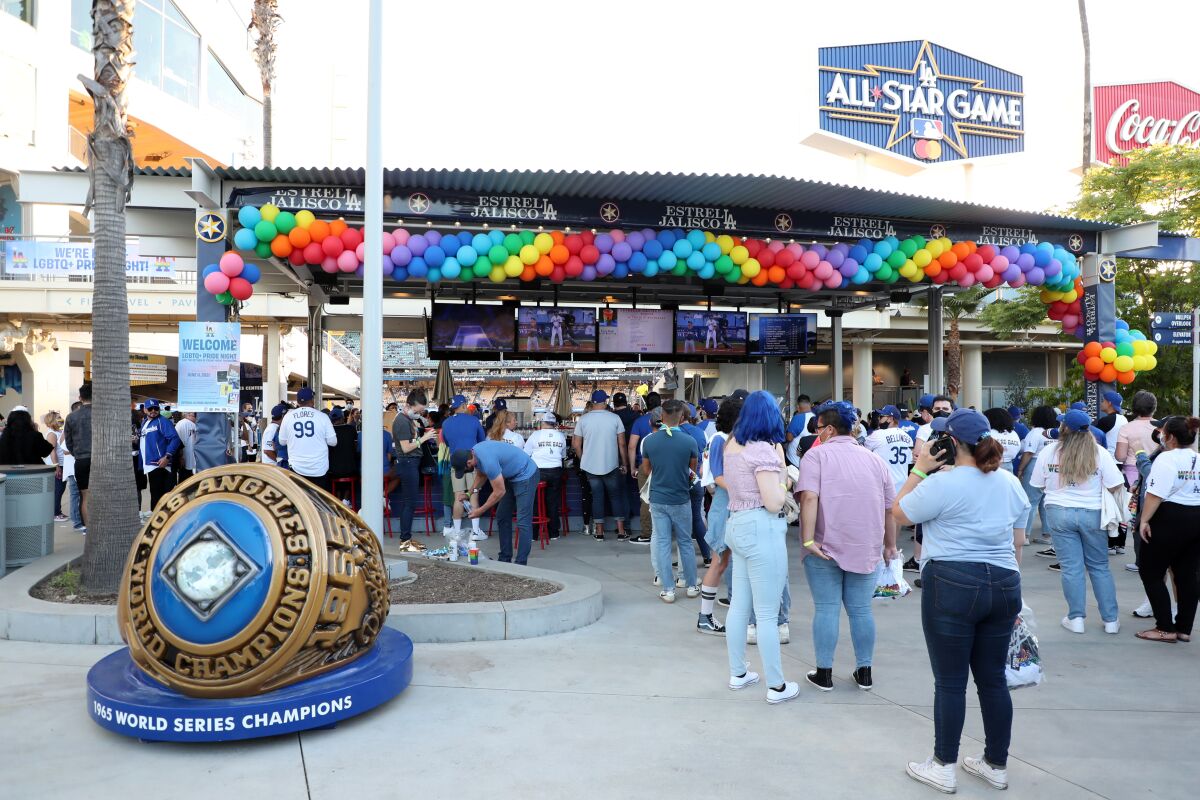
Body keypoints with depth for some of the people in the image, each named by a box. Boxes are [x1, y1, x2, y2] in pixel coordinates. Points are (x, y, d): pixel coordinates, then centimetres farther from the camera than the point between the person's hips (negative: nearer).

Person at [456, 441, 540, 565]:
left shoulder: (488, 461, -32)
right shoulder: (473, 453, -4)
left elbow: (499, 492, -24)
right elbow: (481, 474, 15)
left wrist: (480, 511, -13)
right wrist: (474, 490, -1)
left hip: (525, 475, -10)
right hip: (511, 476, 10)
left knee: (523, 522, -13)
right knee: (502, 517, 10)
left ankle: (521, 564, -12)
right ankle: (505, 558, 16)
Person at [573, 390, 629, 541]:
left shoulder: (583, 419, -2)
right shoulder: (615, 418, -5)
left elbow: (576, 444, 0)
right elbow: (621, 443, -4)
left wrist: (583, 459, 15)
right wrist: (623, 464, 6)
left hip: (591, 466, 1)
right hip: (611, 465, -1)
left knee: (597, 497, 9)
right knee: (616, 497, 10)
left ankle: (599, 532, 11)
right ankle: (621, 532, 8)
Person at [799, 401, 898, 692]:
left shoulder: (817, 455, -6)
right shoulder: (876, 460, 8)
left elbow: (809, 498, -19)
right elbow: (890, 509, 10)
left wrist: (808, 540, -19)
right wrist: (890, 545, 19)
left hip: (825, 547, -4)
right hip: (865, 550, 4)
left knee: (826, 609, 4)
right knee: (861, 610, 12)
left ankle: (824, 674, 11)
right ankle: (864, 673, 21)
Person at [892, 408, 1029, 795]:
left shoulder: (942, 483, -14)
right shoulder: (1011, 483, 9)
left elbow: (899, 514, -1)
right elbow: (1017, 542, 16)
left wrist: (919, 470, 0)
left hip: (952, 586, -7)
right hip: (1003, 586, 7)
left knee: (950, 682, 3)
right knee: (993, 679, 15)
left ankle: (943, 767, 15)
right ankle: (996, 765, 27)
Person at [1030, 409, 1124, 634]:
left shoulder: (1049, 451, -5)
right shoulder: (1099, 452, -6)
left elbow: (1039, 485, 2)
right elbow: (1115, 485, -9)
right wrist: (1092, 489, 11)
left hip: (1059, 512, -1)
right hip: (1092, 514, 1)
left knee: (1071, 567, 5)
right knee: (1100, 567, 13)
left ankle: (1076, 618, 8)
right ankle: (1110, 619, 17)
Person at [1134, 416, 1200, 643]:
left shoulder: (1167, 458, -14)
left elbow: (1155, 494, -21)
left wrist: (1144, 520, -16)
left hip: (1170, 520, -8)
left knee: (1150, 572, 2)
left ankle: (1166, 629, 3)